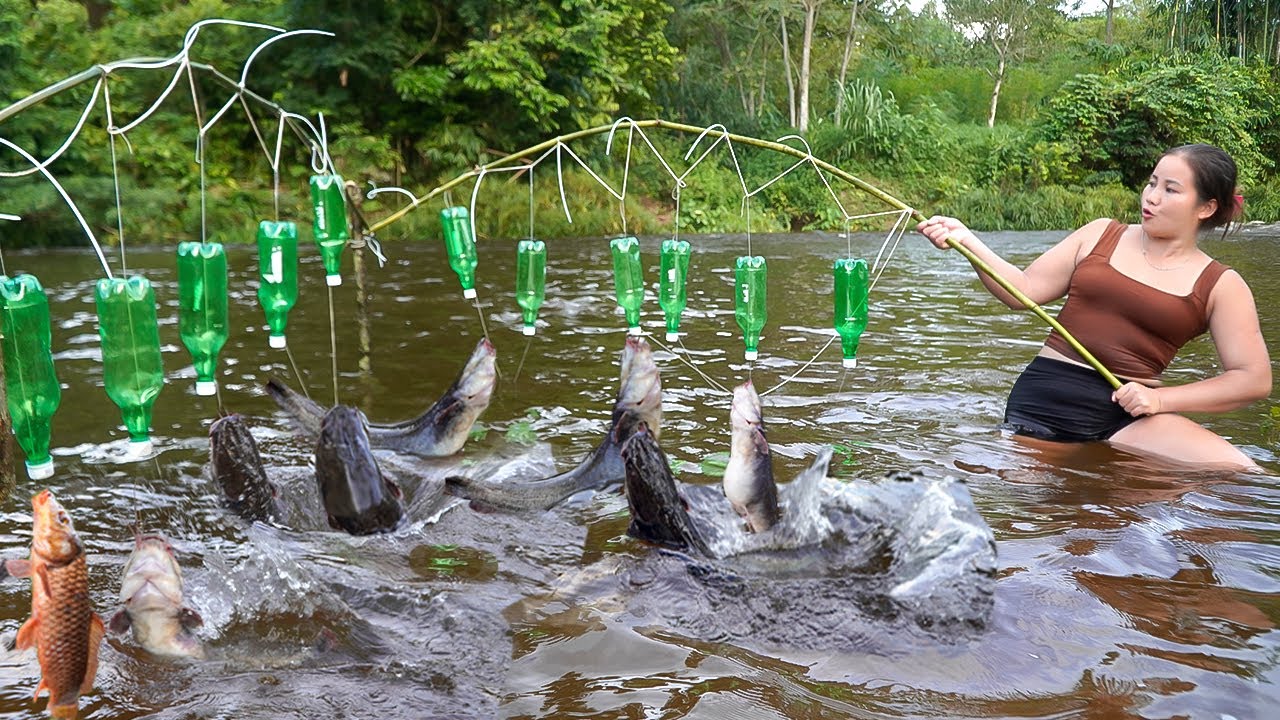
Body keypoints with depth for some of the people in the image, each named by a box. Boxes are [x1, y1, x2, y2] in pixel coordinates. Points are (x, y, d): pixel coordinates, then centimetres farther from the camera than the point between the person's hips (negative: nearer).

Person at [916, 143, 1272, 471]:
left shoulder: (1220, 286, 6)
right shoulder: (1100, 235, 11)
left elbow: (1253, 378, 2)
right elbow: (1025, 290, 6)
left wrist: (1160, 399, -10)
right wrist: (967, 240, -8)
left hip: (1126, 413, -1)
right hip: (1042, 400, 2)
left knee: (1239, 474, -22)